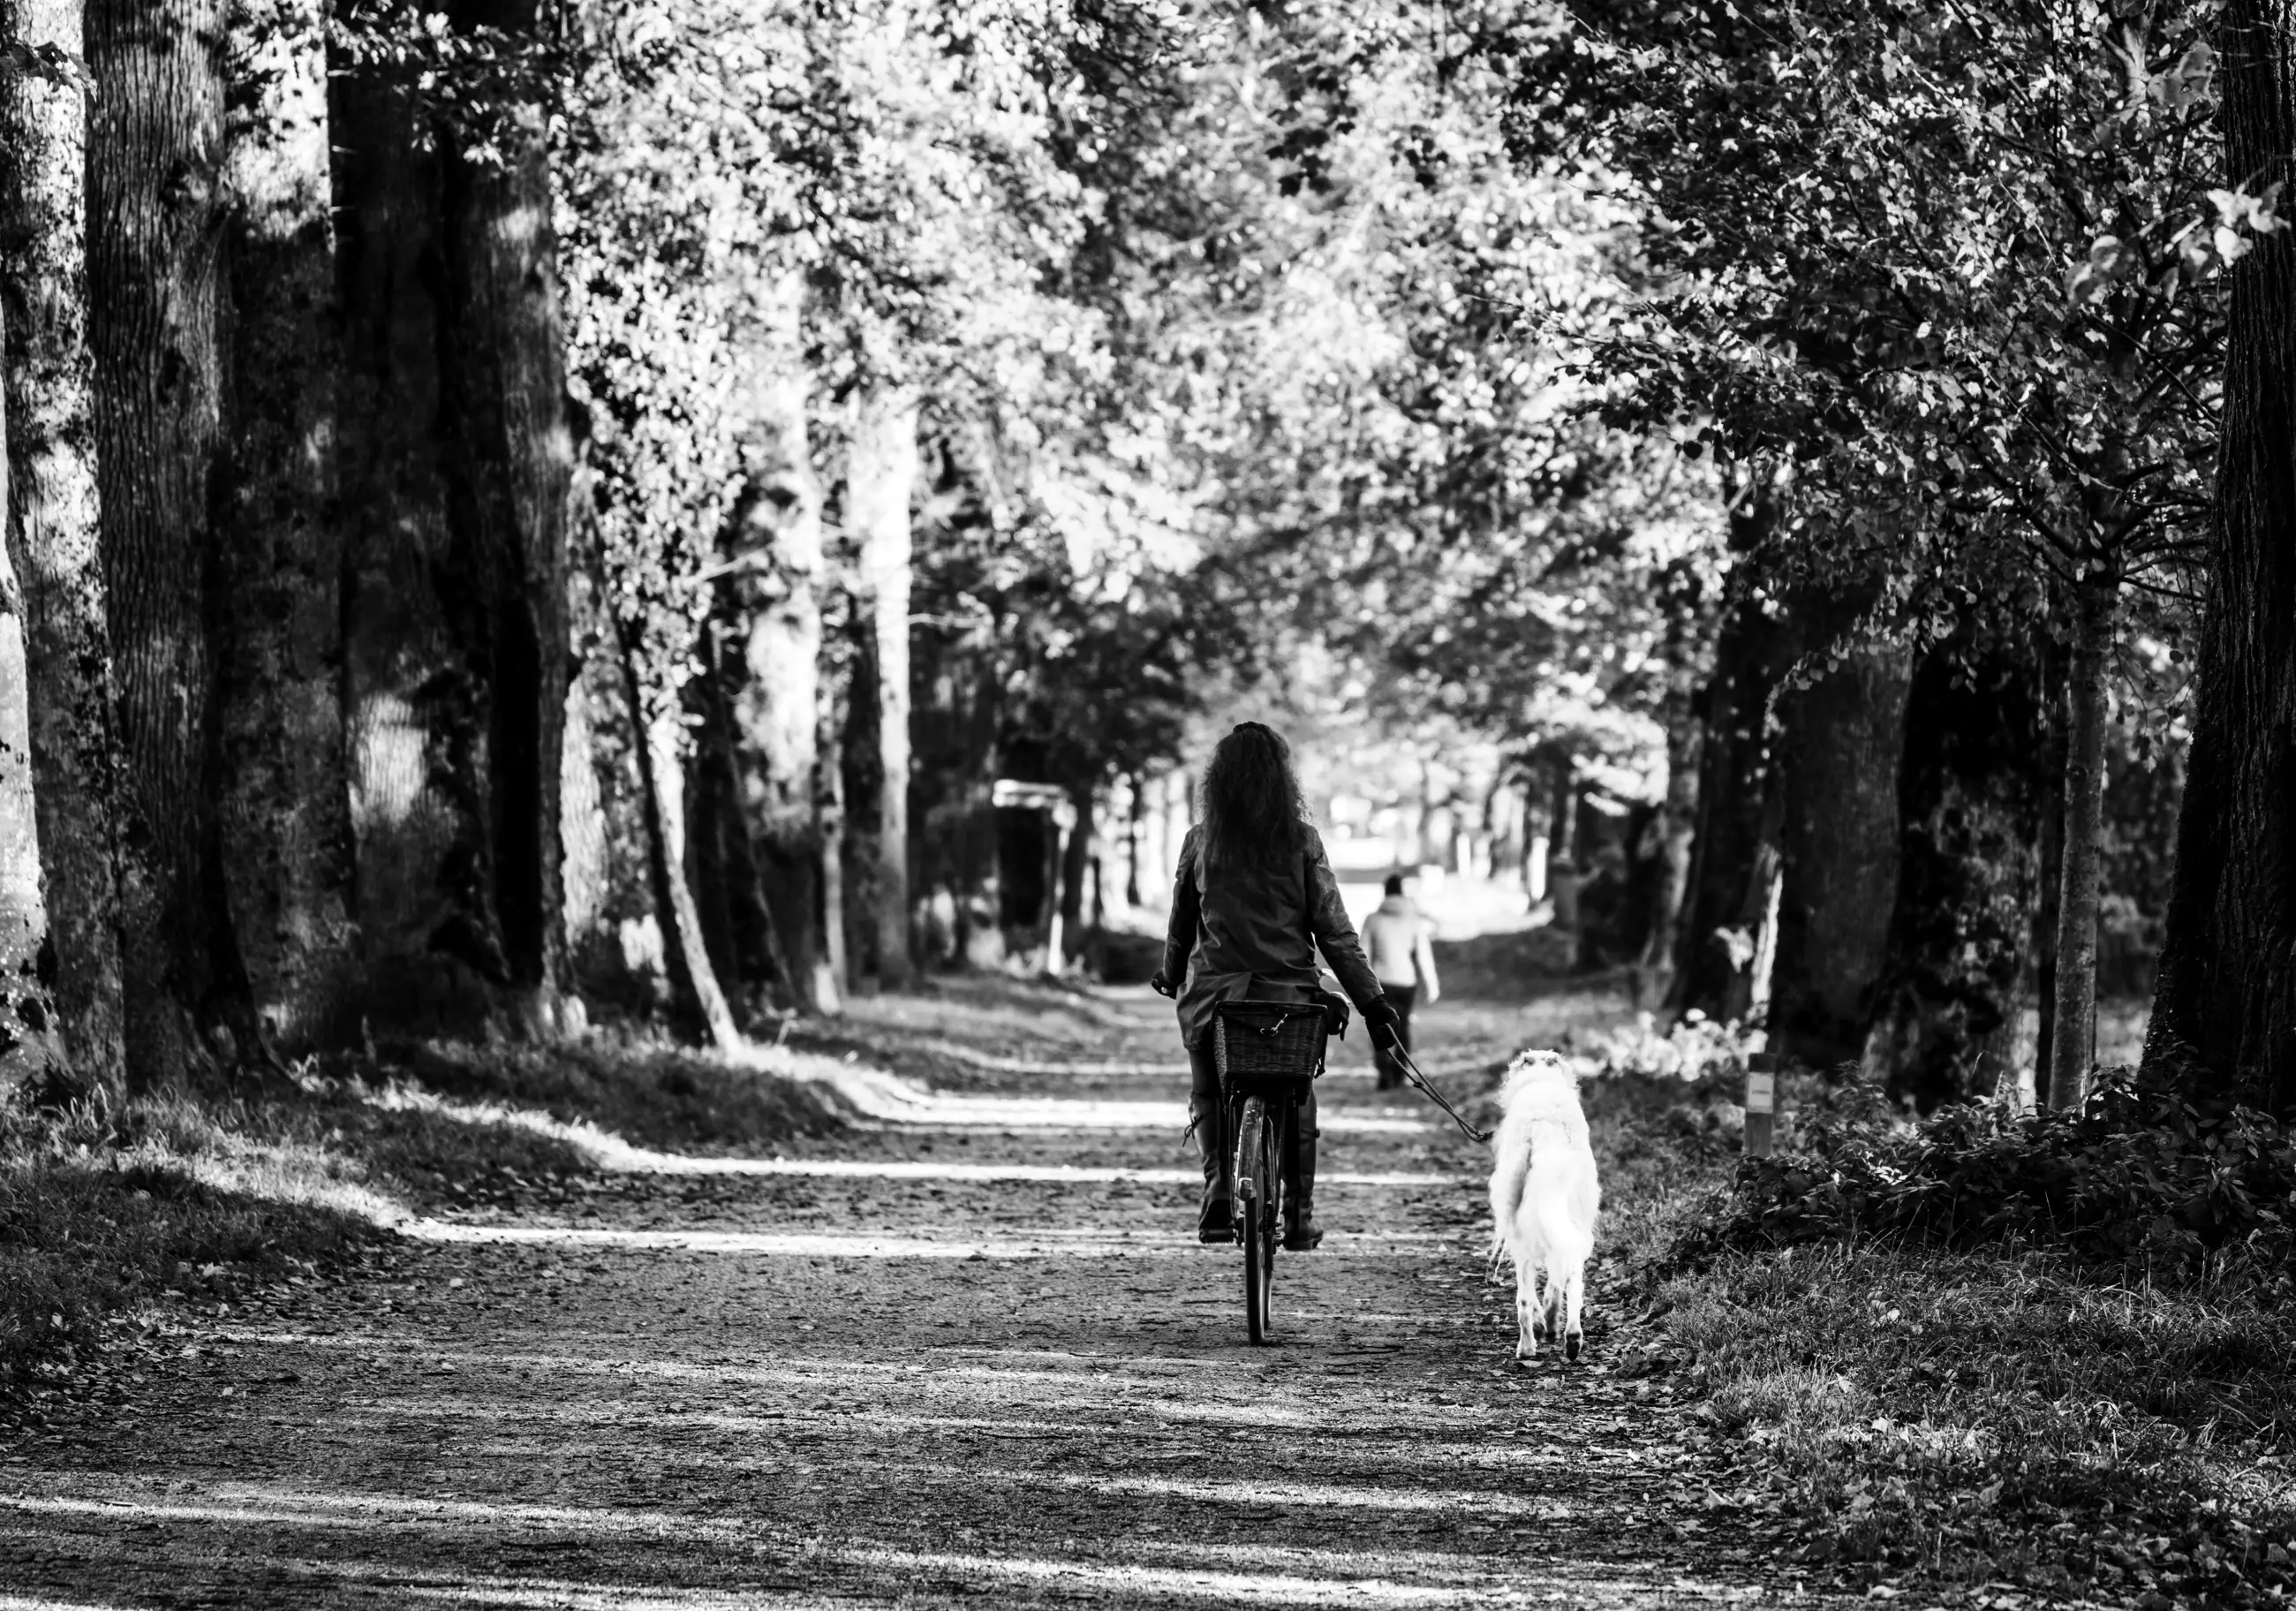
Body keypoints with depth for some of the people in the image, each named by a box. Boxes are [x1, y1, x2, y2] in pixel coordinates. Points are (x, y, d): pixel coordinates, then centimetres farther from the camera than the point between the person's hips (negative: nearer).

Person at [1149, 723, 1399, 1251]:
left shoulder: (1200, 841, 0)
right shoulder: (1302, 840, -3)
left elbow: (1181, 923, 12)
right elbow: (1333, 929, -5)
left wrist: (1171, 975, 31)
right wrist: (1371, 999, -1)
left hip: (1213, 995, 0)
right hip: (1290, 991, 0)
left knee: (1210, 1101, 11)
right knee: (1296, 1107, 13)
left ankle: (1221, 1195, -9)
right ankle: (1298, 1217, 11)